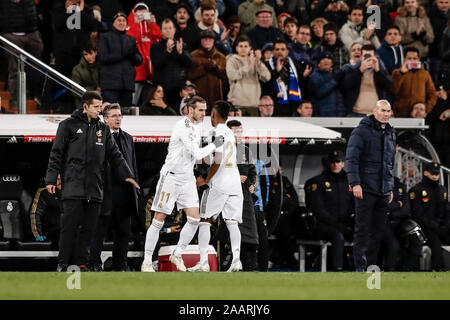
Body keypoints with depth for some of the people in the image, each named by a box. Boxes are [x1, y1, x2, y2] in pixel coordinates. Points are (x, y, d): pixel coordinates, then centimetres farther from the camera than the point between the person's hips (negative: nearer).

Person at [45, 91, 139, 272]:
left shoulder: (103, 129, 16)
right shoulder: (68, 125, 3)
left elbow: (115, 155, 19)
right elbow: (56, 154, 2)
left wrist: (127, 175, 8)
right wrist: (51, 179, -5)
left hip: (95, 188, 4)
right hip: (73, 186, -4)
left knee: (88, 229, 1)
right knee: (69, 226, -7)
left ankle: (81, 263, 4)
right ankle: (63, 263, -3)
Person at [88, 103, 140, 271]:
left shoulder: (127, 138, 17)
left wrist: (135, 188, 14)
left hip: (124, 191, 6)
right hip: (106, 191, -6)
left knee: (123, 231, 9)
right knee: (99, 229, -2)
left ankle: (120, 264, 15)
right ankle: (94, 263, 3)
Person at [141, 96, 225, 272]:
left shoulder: (197, 127, 11)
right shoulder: (183, 127, -18)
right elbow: (197, 154, -21)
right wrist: (214, 145, -12)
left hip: (187, 178, 8)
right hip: (171, 176, -8)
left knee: (194, 219, -2)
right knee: (158, 221, -5)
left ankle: (177, 254, 14)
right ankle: (147, 262, 0)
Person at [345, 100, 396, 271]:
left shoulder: (390, 134, 17)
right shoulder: (362, 131, -6)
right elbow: (351, 159, -12)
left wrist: (390, 187, 23)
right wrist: (355, 183, -20)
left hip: (383, 192, 7)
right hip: (365, 189, -7)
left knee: (378, 230, 6)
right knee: (362, 229, -6)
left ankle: (371, 265, 12)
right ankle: (360, 267, -6)